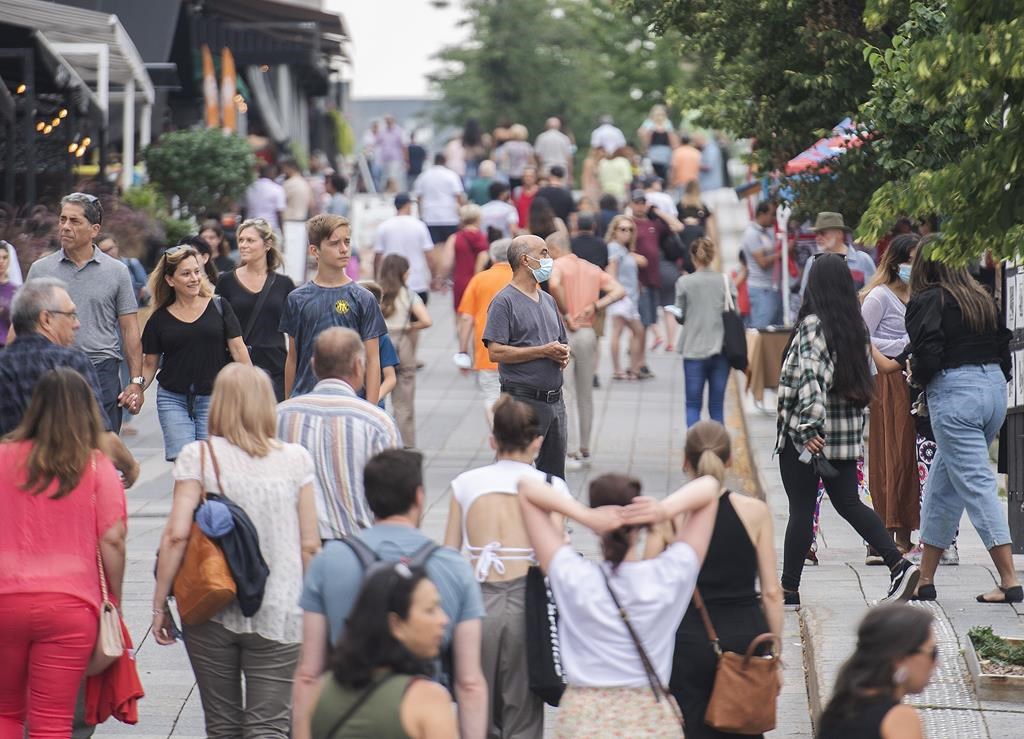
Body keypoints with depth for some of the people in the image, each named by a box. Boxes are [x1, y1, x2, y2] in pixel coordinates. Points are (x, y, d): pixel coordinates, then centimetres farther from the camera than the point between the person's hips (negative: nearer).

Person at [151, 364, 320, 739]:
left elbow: (176, 533, -11)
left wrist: (160, 603, -3)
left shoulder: (198, 456, -4)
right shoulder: (295, 459, 0)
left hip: (212, 612, 0)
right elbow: (309, 545, 1)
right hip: (279, 616, 0)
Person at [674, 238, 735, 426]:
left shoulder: (684, 283, -5)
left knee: (693, 405, 5)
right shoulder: (726, 282, -1)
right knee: (717, 405, 8)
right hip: (720, 351, 2)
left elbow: (680, 316, 0)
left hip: (694, 350, -2)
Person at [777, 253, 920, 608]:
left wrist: (810, 425, -30)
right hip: (847, 432, 7)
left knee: (801, 509, 0)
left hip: (807, 435, -7)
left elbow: (811, 376, -24)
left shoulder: (813, 326, -14)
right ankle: (899, 564, -3)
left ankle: (789, 587, 8)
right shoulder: (857, 327, 8)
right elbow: (865, 378, 15)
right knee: (848, 503, 10)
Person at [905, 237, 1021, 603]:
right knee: (942, 482, 16)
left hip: (954, 393, -7)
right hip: (994, 388, 7)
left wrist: (917, 376, 4)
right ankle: (925, 579, 21)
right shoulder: (982, 299, 14)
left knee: (976, 484, -6)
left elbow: (927, 354, -15)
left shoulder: (926, 302, -6)